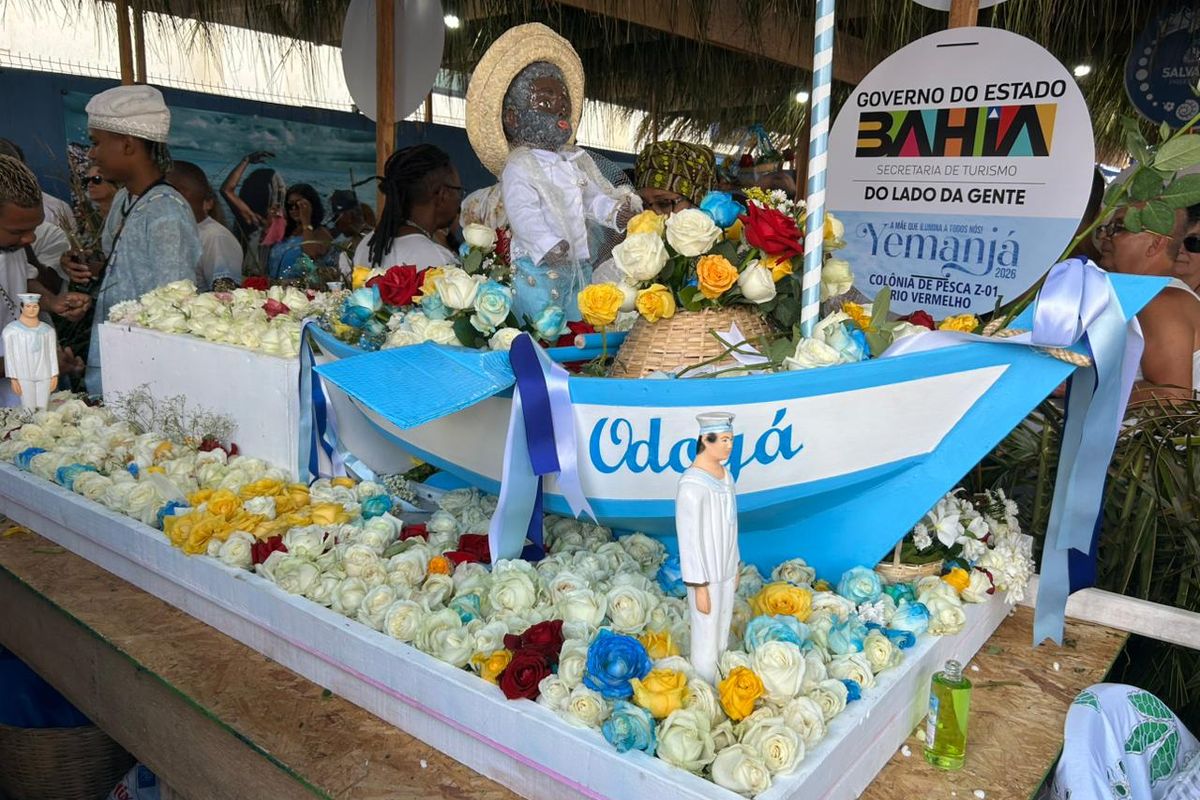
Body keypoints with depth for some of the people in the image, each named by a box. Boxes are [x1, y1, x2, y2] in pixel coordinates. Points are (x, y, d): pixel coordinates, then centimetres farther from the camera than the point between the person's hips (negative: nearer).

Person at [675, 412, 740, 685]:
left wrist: (735, 567, 16)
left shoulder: (725, 475, 2)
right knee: (706, 642, 6)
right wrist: (699, 587, -17)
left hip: (726, 570, 8)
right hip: (707, 575, -8)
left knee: (722, 637, 20)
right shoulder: (692, 484, -23)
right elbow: (689, 539, -20)